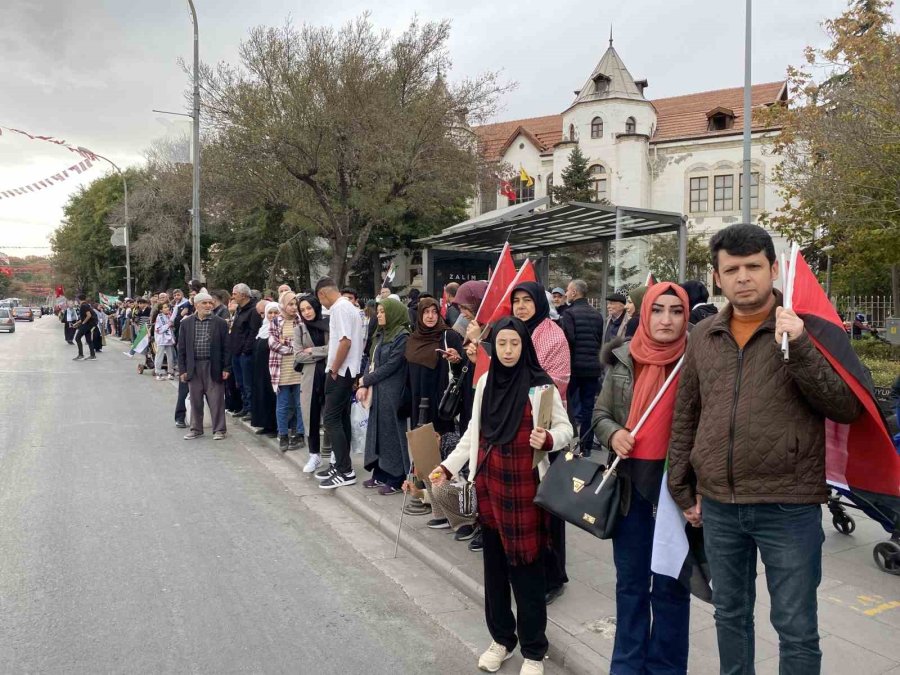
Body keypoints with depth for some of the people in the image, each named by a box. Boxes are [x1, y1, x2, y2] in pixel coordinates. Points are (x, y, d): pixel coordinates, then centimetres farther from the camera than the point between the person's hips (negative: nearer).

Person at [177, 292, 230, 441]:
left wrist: (226, 368, -6)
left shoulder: (220, 323, -1)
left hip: (213, 367, -2)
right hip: (193, 367, 2)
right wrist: (182, 369, 1)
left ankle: (219, 429, 13)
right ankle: (196, 429, 24)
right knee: (195, 400, 11)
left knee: (216, 400, 2)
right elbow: (181, 349, 7)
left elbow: (225, 347, -1)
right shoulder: (186, 323, 5)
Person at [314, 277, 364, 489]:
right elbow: (359, 341, 19)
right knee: (342, 419, 13)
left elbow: (345, 341, -24)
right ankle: (341, 465, 20)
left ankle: (345, 472, -6)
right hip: (349, 371, 10)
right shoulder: (350, 307, 16)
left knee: (332, 419, -7)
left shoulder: (339, 308, -14)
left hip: (339, 373, -10)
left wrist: (333, 370, -14)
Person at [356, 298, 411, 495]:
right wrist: (364, 385, -1)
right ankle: (380, 474, 23)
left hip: (391, 392, -8)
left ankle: (396, 479, 8)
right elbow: (371, 361, 12)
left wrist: (366, 380, -9)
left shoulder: (402, 336, -12)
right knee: (377, 431, 13)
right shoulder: (381, 334, 13)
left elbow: (391, 365, -16)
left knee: (391, 432, -2)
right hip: (377, 390, 8)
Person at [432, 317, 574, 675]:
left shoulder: (541, 385, -8)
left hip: (524, 486, -5)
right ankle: (501, 638, 31)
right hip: (488, 484, 5)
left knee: (526, 567, 2)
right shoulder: (485, 382, 6)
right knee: (494, 564, 13)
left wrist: (548, 439, -25)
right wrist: (448, 466, 8)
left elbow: (565, 428, -4)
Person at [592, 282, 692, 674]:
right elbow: (601, 413, 9)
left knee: (670, 584, 12)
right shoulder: (622, 359, 1)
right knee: (630, 581, 17)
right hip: (630, 484, 3)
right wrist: (612, 434, -13)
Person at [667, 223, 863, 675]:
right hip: (717, 506, 3)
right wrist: (682, 489, 11)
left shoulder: (809, 329, -4)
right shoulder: (703, 337, 6)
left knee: (795, 626, 9)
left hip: (789, 506, -3)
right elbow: (685, 418, 11)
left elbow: (846, 408, -11)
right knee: (729, 614, 19)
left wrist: (799, 347, -22)